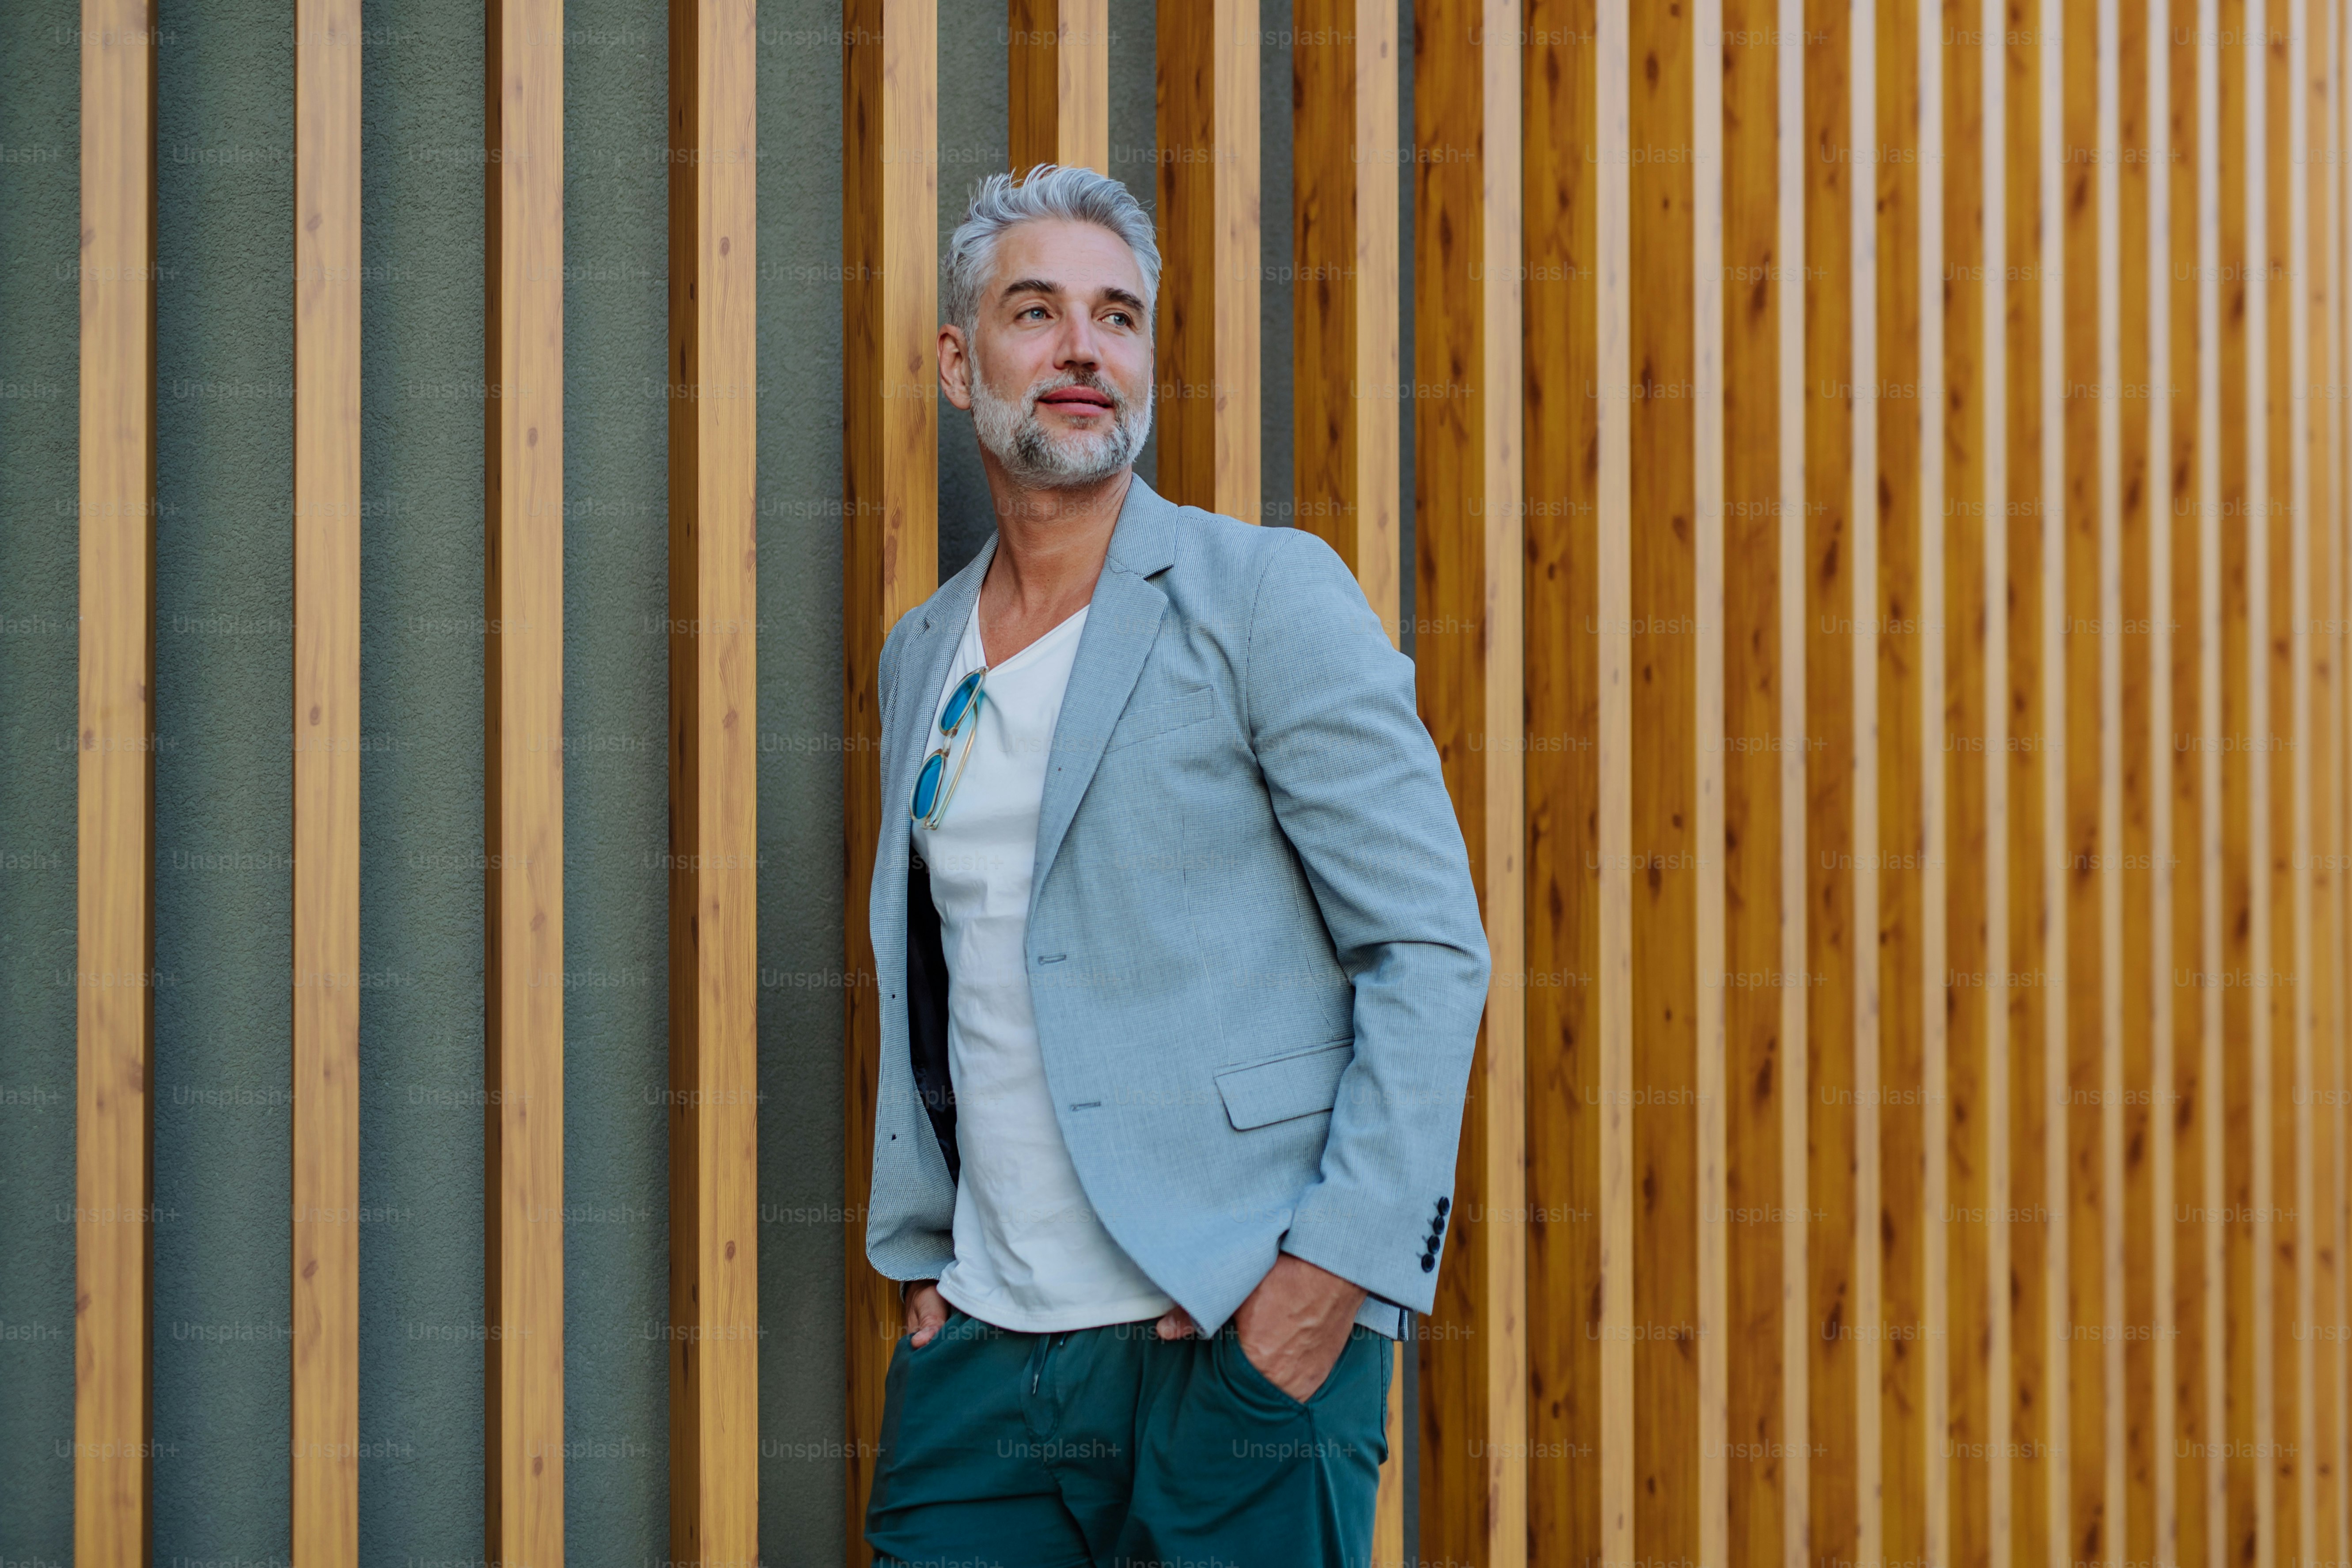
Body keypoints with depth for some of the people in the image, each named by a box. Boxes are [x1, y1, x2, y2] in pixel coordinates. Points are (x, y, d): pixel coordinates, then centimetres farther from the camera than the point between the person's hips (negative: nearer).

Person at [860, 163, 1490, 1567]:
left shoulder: (1270, 595, -4)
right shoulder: (921, 656, 14)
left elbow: (1432, 946, -9)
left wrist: (1338, 1259, -15)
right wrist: (920, 1246, 13)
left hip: (1241, 1336, -5)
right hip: (985, 1346, 5)